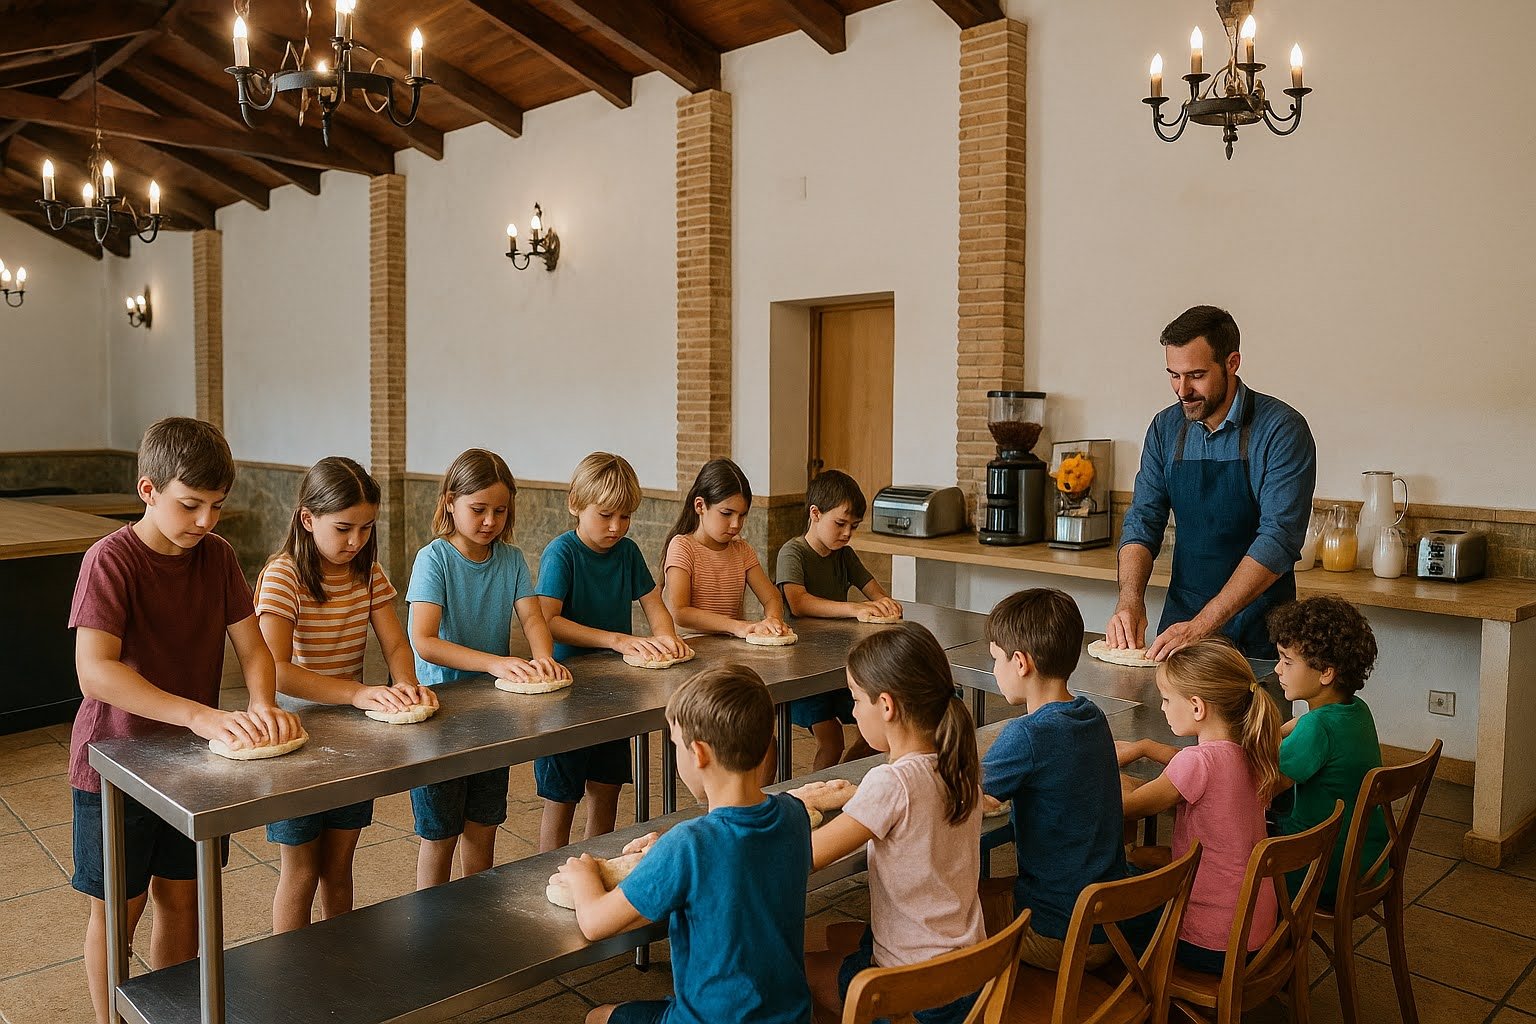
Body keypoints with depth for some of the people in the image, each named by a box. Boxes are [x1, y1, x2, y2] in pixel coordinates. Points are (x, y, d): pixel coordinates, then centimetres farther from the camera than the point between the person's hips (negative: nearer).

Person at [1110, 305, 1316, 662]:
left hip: (1258, 633, -4)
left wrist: (1202, 625, -27)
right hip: (1180, 619, 4)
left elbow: (1278, 540, -21)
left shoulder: (1282, 429, -14)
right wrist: (1130, 600, -16)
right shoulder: (1165, 428, 2)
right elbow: (1143, 522, 2)